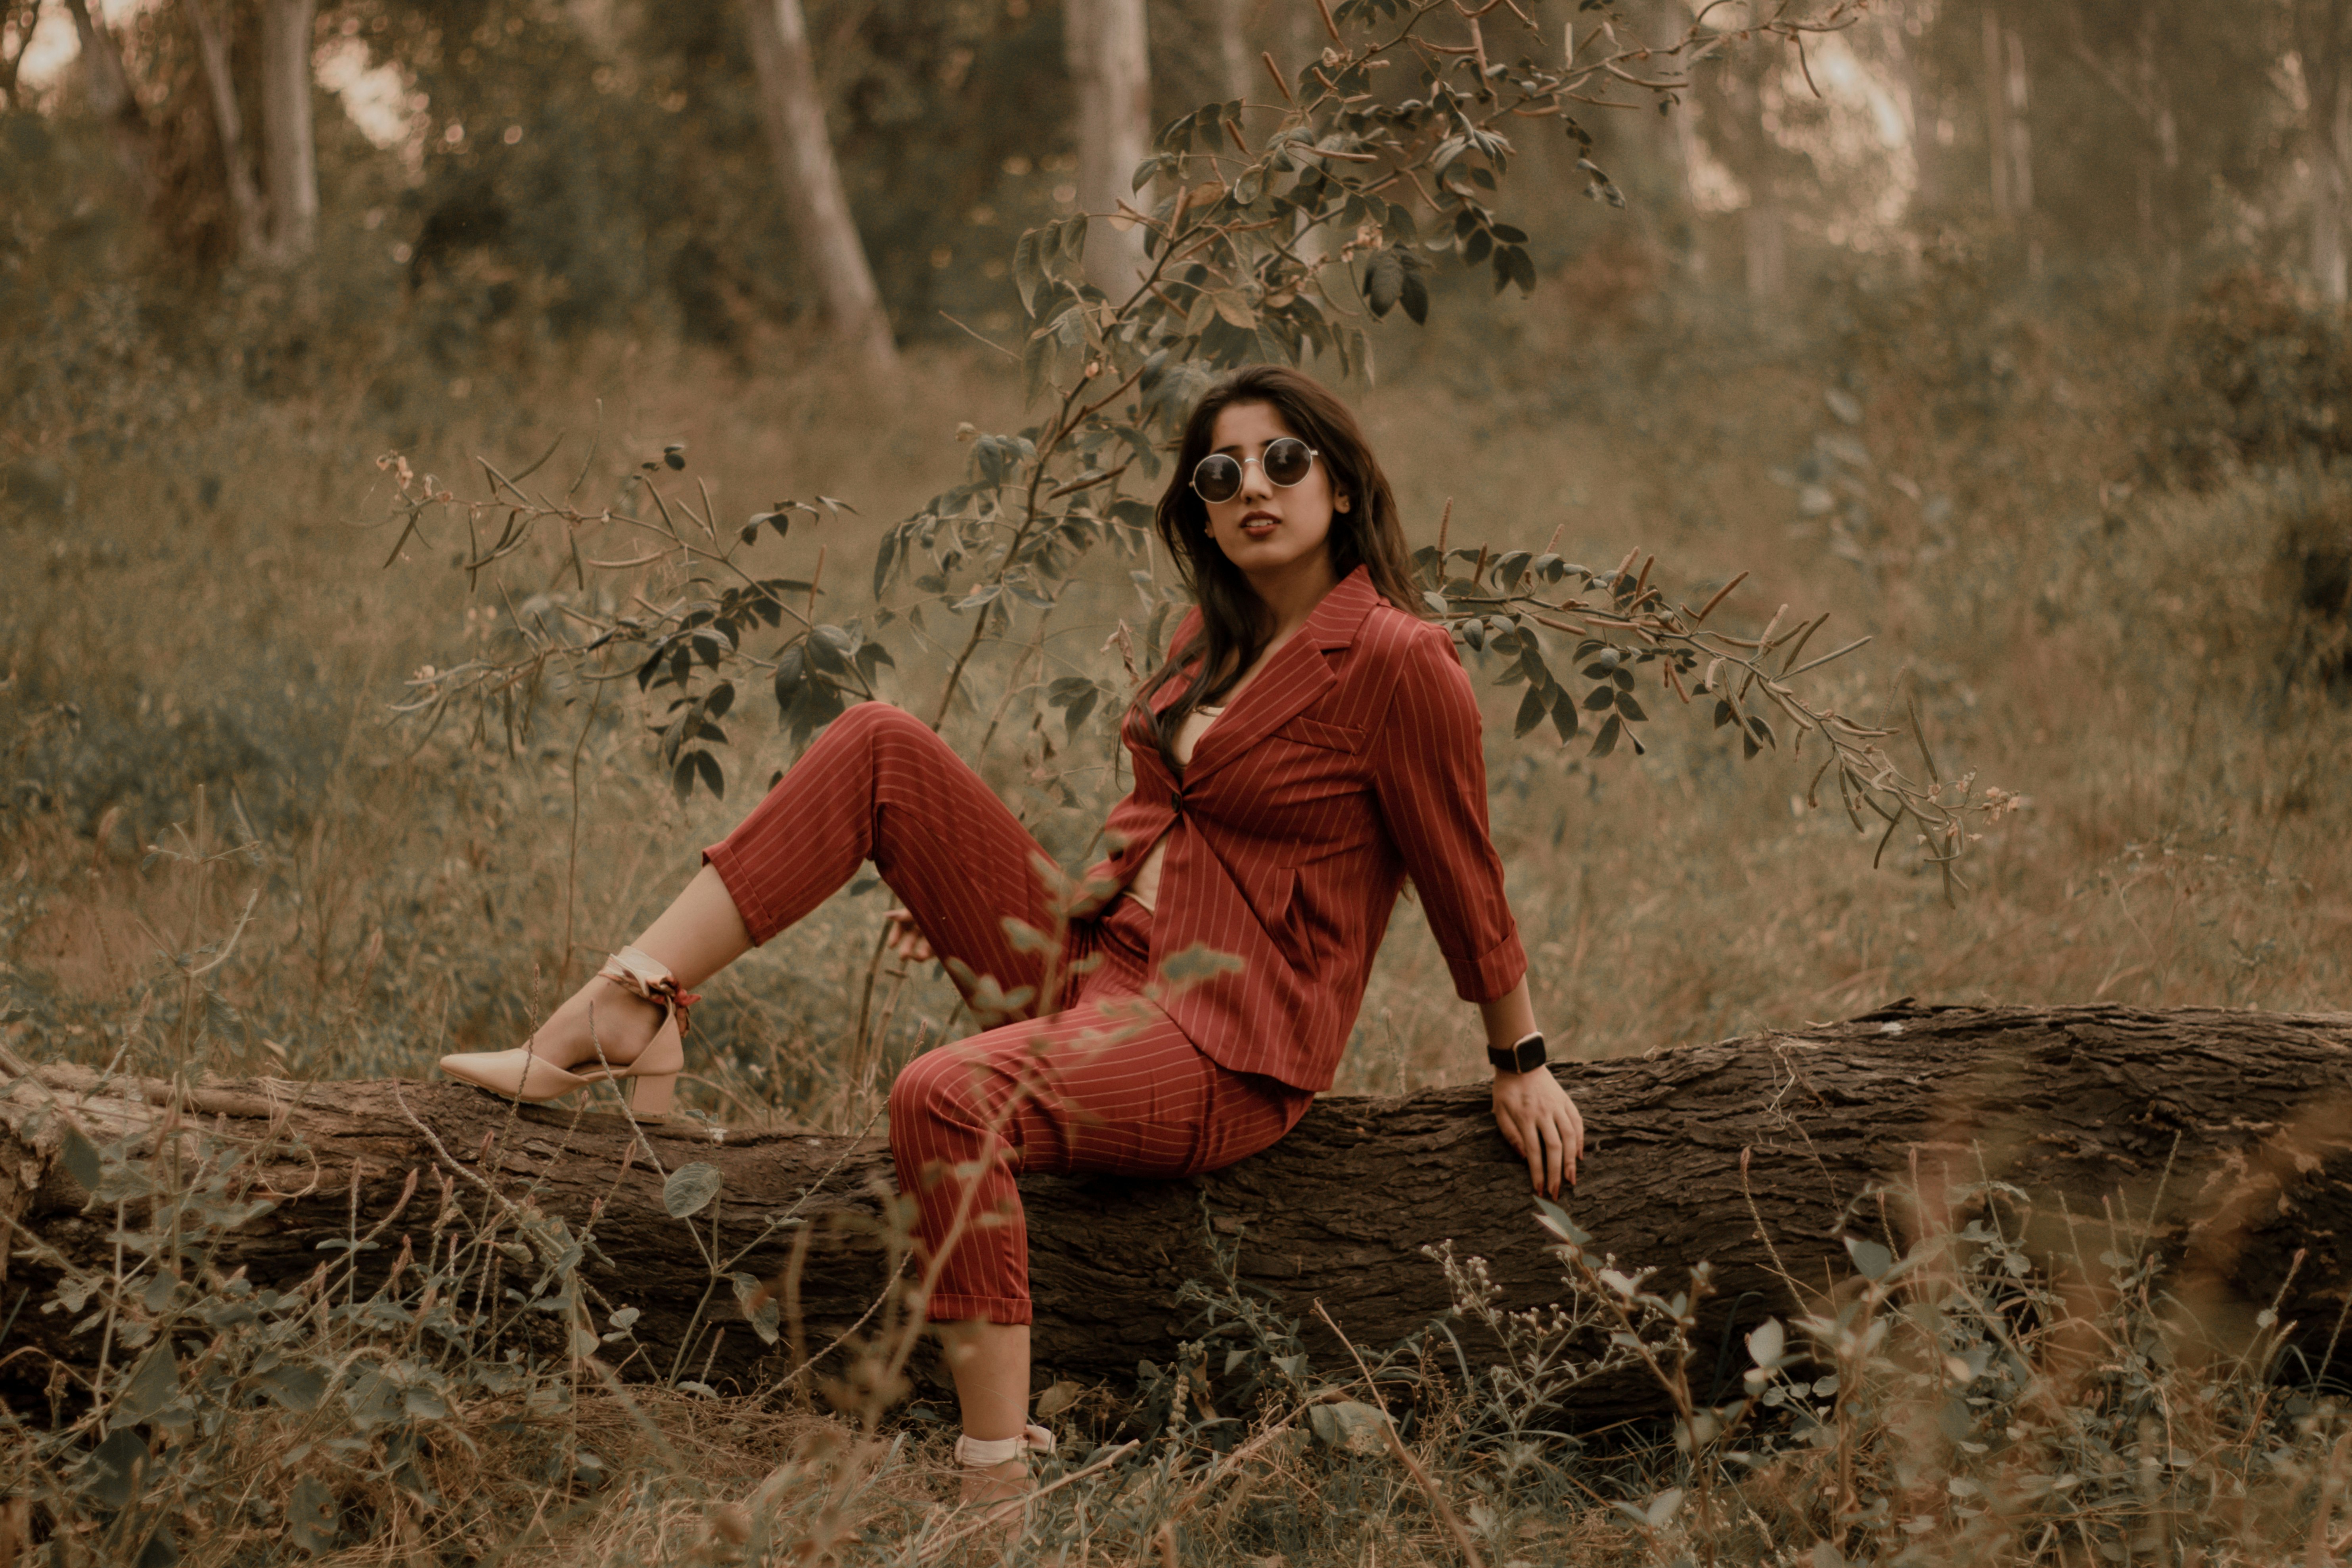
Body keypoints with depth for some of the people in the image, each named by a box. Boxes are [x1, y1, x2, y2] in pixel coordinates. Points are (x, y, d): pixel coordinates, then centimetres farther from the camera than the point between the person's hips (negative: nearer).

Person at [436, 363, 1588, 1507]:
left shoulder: (1397, 660, -12)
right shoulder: (1212, 635, 14)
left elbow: (1463, 881, -4)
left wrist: (1522, 1062, 4)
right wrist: (979, 900, 16)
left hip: (1226, 1052, -8)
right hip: (1095, 960, 9)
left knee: (943, 1099, -36)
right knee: (877, 746, -3)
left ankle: (999, 1479, -33)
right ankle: (627, 1009, -12)